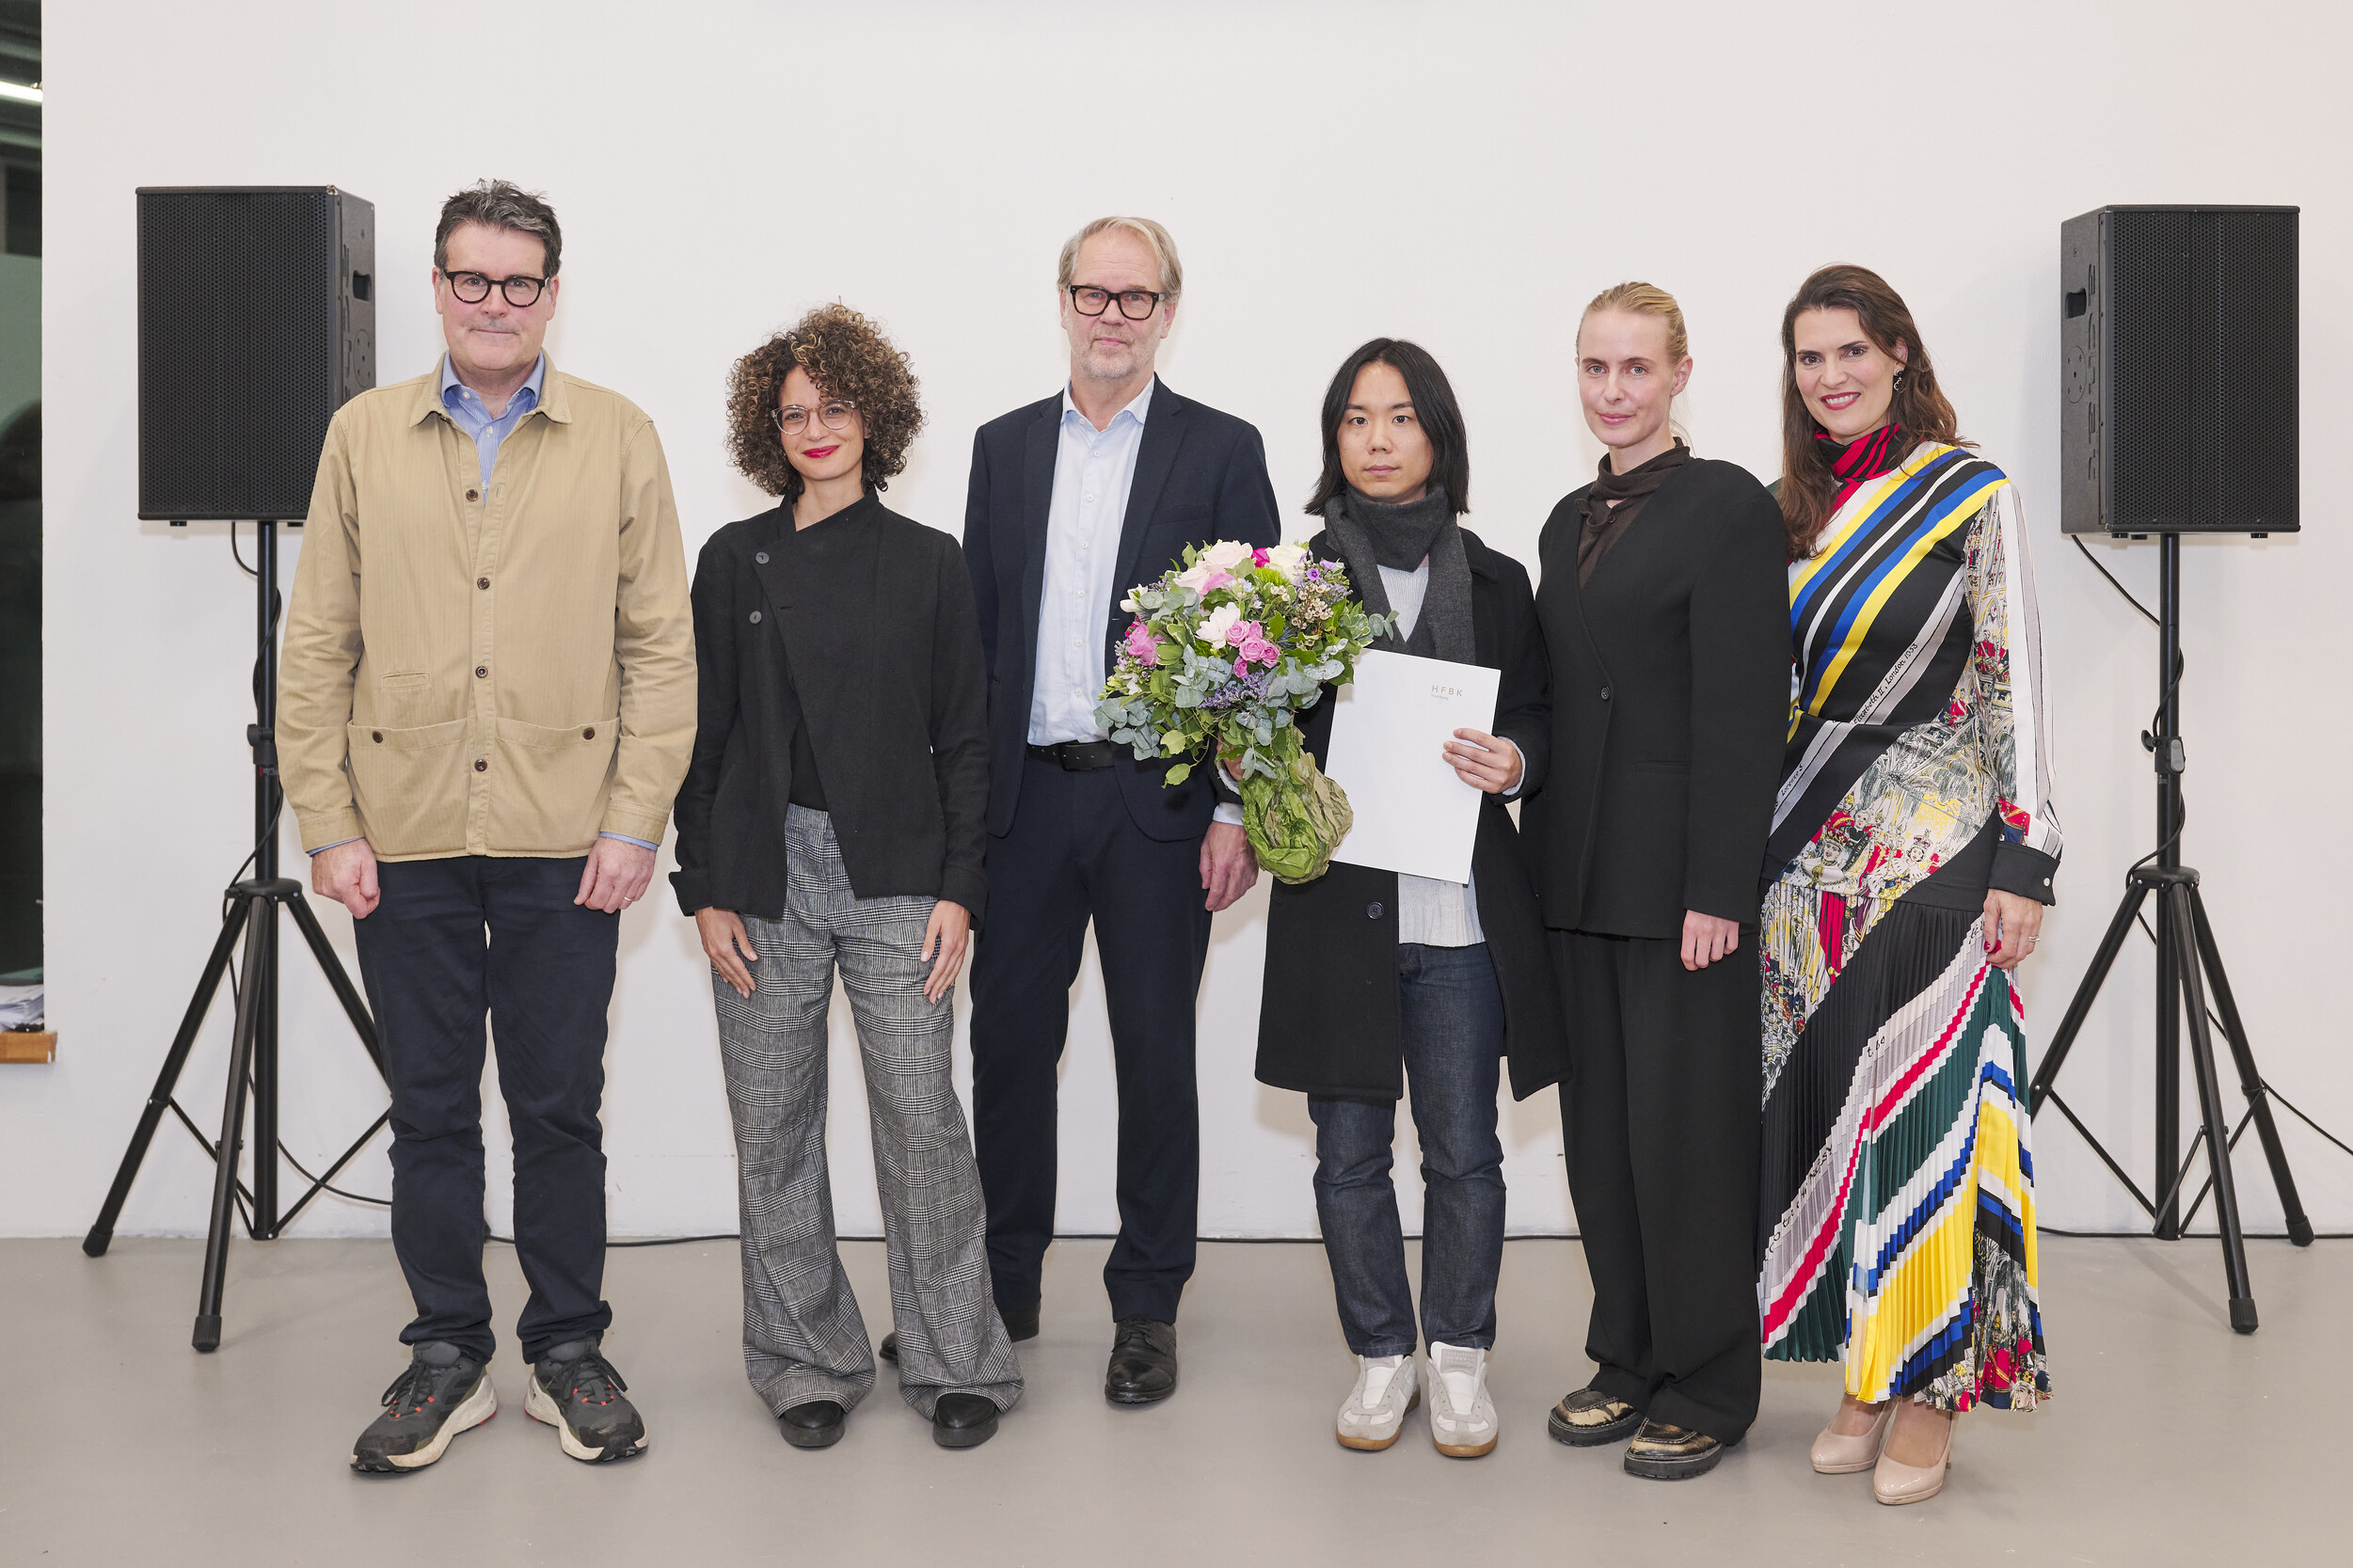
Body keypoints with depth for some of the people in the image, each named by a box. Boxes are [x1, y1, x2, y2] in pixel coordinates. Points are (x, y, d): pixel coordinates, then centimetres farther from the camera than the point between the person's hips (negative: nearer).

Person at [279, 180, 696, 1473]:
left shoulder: (619, 440, 4)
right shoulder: (363, 436, 7)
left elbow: (661, 646, 2)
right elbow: (316, 645, 6)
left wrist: (636, 820, -5)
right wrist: (328, 824, -1)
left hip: (564, 840, -1)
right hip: (406, 837, 1)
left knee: (559, 1110, 7)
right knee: (430, 1111, 9)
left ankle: (568, 1353, 21)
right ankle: (446, 1356, 22)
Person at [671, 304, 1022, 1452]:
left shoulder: (927, 562, 6)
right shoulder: (736, 561, 7)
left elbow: (962, 737, 5)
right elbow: (703, 732, 7)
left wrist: (959, 886, -2)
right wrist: (703, 890, 0)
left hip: (894, 871, -1)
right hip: (764, 872, 1)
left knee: (922, 1112, -4)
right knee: (774, 1126, 5)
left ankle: (954, 1359, 11)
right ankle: (808, 1362, 19)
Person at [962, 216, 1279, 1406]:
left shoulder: (1223, 452, 1)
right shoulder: (1003, 448, 11)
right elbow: (977, 630, 11)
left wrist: (1238, 809, -10)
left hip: (1160, 801, -3)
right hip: (1024, 799, 3)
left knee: (1155, 1056, 5)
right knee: (1008, 1043, 9)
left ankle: (1147, 1308, 18)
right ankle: (1002, 1287, 24)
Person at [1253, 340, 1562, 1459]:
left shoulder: (1495, 581, 9)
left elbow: (1538, 716, 11)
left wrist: (1516, 761, -11)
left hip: (1460, 905, 1)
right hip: (1337, 900, 0)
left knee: (1463, 1151, 6)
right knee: (1350, 1151, 8)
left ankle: (1458, 1355, 24)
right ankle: (1381, 1354, 25)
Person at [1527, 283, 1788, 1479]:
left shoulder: (1726, 504, -8)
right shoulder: (1571, 520, 15)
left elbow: (1745, 710, -13)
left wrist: (1718, 888, -17)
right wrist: (1545, 859, 12)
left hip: (1680, 872, -7)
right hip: (1582, 872, 7)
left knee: (1685, 1122, 0)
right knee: (1600, 1121, 12)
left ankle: (1708, 1387, 15)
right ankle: (1629, 1358, 25)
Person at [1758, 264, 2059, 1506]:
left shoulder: (1970, 495, -2)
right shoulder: (1787, 509, 11)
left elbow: (2015, 682, -5)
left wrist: (2024, 860, -10)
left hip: (1930, 847, -4)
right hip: (1808, 853, 5)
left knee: (1923, 1110, -4)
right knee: (1831, 1109, 6)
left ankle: (1931, 1385, 8)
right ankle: (1866, 1375, 17)